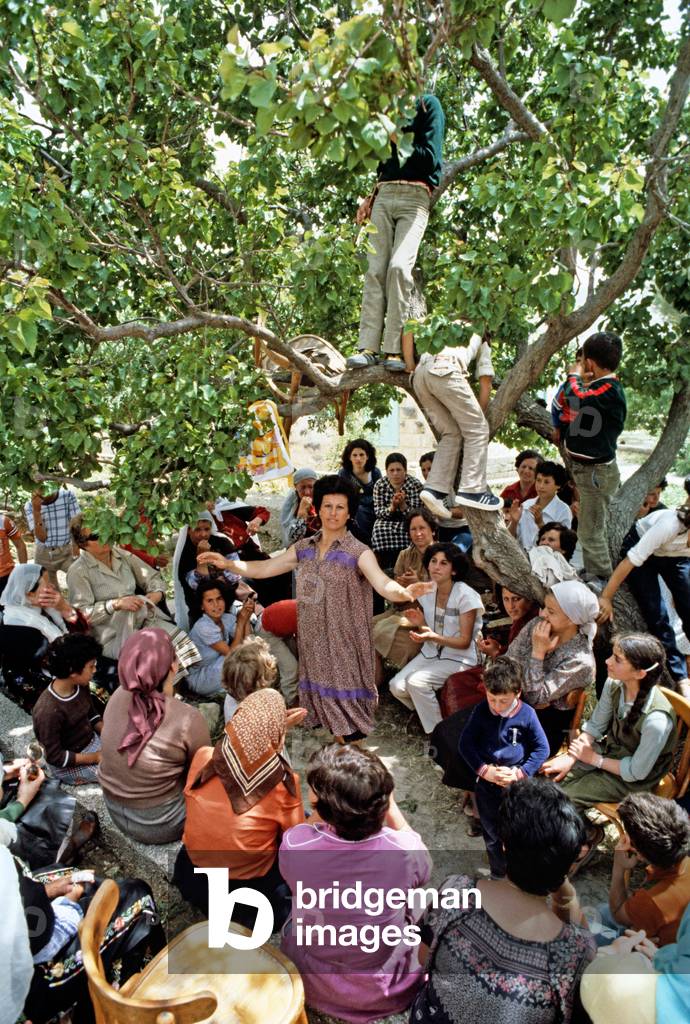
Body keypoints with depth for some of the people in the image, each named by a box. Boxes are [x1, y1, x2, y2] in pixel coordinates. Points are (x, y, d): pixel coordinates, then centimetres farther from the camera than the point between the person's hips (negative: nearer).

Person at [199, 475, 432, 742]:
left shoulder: (358, 552, -10)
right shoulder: (303, 548, 6)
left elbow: (383, 584, -26)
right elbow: (265, 568, 10)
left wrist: (404, 592, -47)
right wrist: (227, 563, 1)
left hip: (344, 642, -5)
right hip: (313, 639, 5)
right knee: (322, 690, 14)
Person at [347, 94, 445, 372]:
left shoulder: (427, 104, 10)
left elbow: (429, 158, -2)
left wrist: (396, 139, -2)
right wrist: (370, 197, 17)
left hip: (414, 198, -5)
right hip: (383, 196, 5)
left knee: (399, 266, -24)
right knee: (375, 270, -10)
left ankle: (393, 350, -25)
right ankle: (368, 348, -17)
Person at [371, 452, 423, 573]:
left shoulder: (416, 485, -10)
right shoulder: (379, 485, -4)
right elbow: (378, 512, -7)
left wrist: (402, 505, -31)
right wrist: (392, 507, -26)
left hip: (408, 523, -1)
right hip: (387, 521, 2)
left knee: (405, 532, -32)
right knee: (380, 530, -29)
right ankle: (385, 569, -17)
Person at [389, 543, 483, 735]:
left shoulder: (465, 596, -18)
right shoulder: (426, 591, 0)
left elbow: (465, 642, -15)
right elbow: (428, 631, 10)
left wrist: (434, 637, -31)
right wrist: (420, 624, -14)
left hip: (459, 658, -6)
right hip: (430, 653, 6)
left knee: (416, 681, -27)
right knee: (396, 686, -13)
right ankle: (424, 713, 19)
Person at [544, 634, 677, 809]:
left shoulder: (655, 720, -36)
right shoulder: (614, 683, -19)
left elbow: (636, 772, -21)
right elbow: (595, 726, -2)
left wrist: (594, 759, -13)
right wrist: (570, 757, -12)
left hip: (631, 780, -5)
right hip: (609, 751, 5)